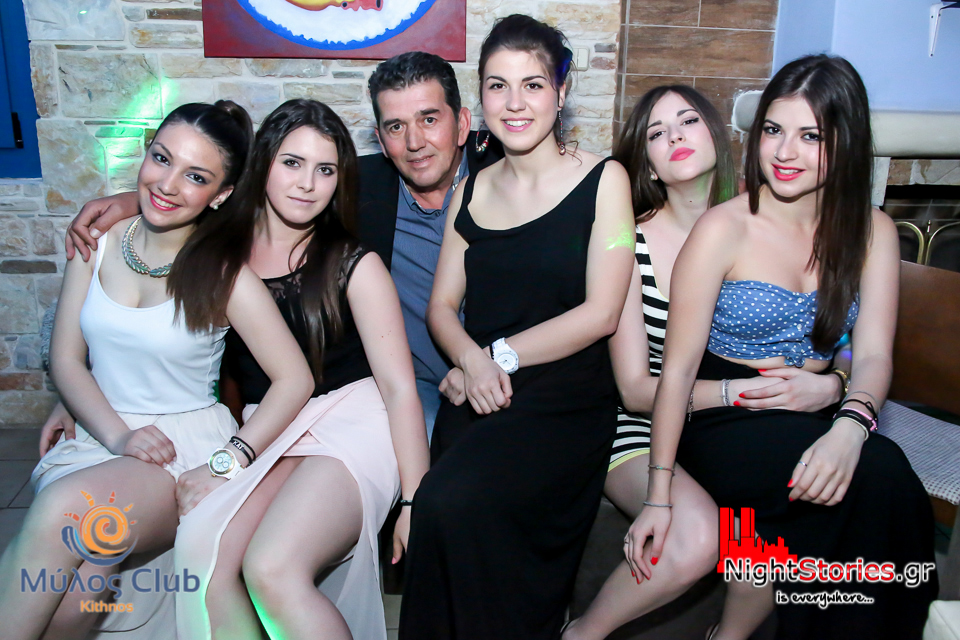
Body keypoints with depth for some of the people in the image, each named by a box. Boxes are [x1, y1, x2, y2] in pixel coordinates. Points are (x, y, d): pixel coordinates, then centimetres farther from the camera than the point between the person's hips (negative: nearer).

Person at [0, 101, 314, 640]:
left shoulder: (225, 276, -9)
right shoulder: (99, 241, 4)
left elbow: (294, 380, -12)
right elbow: (66, 359, 4)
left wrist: (225, 466, -19)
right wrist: (117, 435, -11)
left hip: (189, 444, -3)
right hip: (100, 437, 3)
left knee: (64, 510, -30)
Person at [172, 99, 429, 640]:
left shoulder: (354, 265, 1)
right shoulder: (218, 252, 9)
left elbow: (400, 388, -4)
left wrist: (416, 501, -11)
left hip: (349, 424, -3)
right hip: (261, 438, 4)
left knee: (271, 567, -28)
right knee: (200, 550, -27)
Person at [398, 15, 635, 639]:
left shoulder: (603, 179, 1)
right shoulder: (473, 190, 14)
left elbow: (600, 313, -6)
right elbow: (442, 306, 12)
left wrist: (502, 354, -9)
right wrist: (471, 359, -9)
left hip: (567, 399, -4)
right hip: (477, 400, 4)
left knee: (453, 503, -27)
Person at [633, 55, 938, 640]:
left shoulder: (872, 232, 6)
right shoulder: (724, 229, -8)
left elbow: (873, 354, -4)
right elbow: (679, 367, -10)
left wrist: (849, 427, -28)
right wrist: (659, 492, -15)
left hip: (815, 421, 4)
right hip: (722, 422, -4)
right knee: (878, 475, -27)